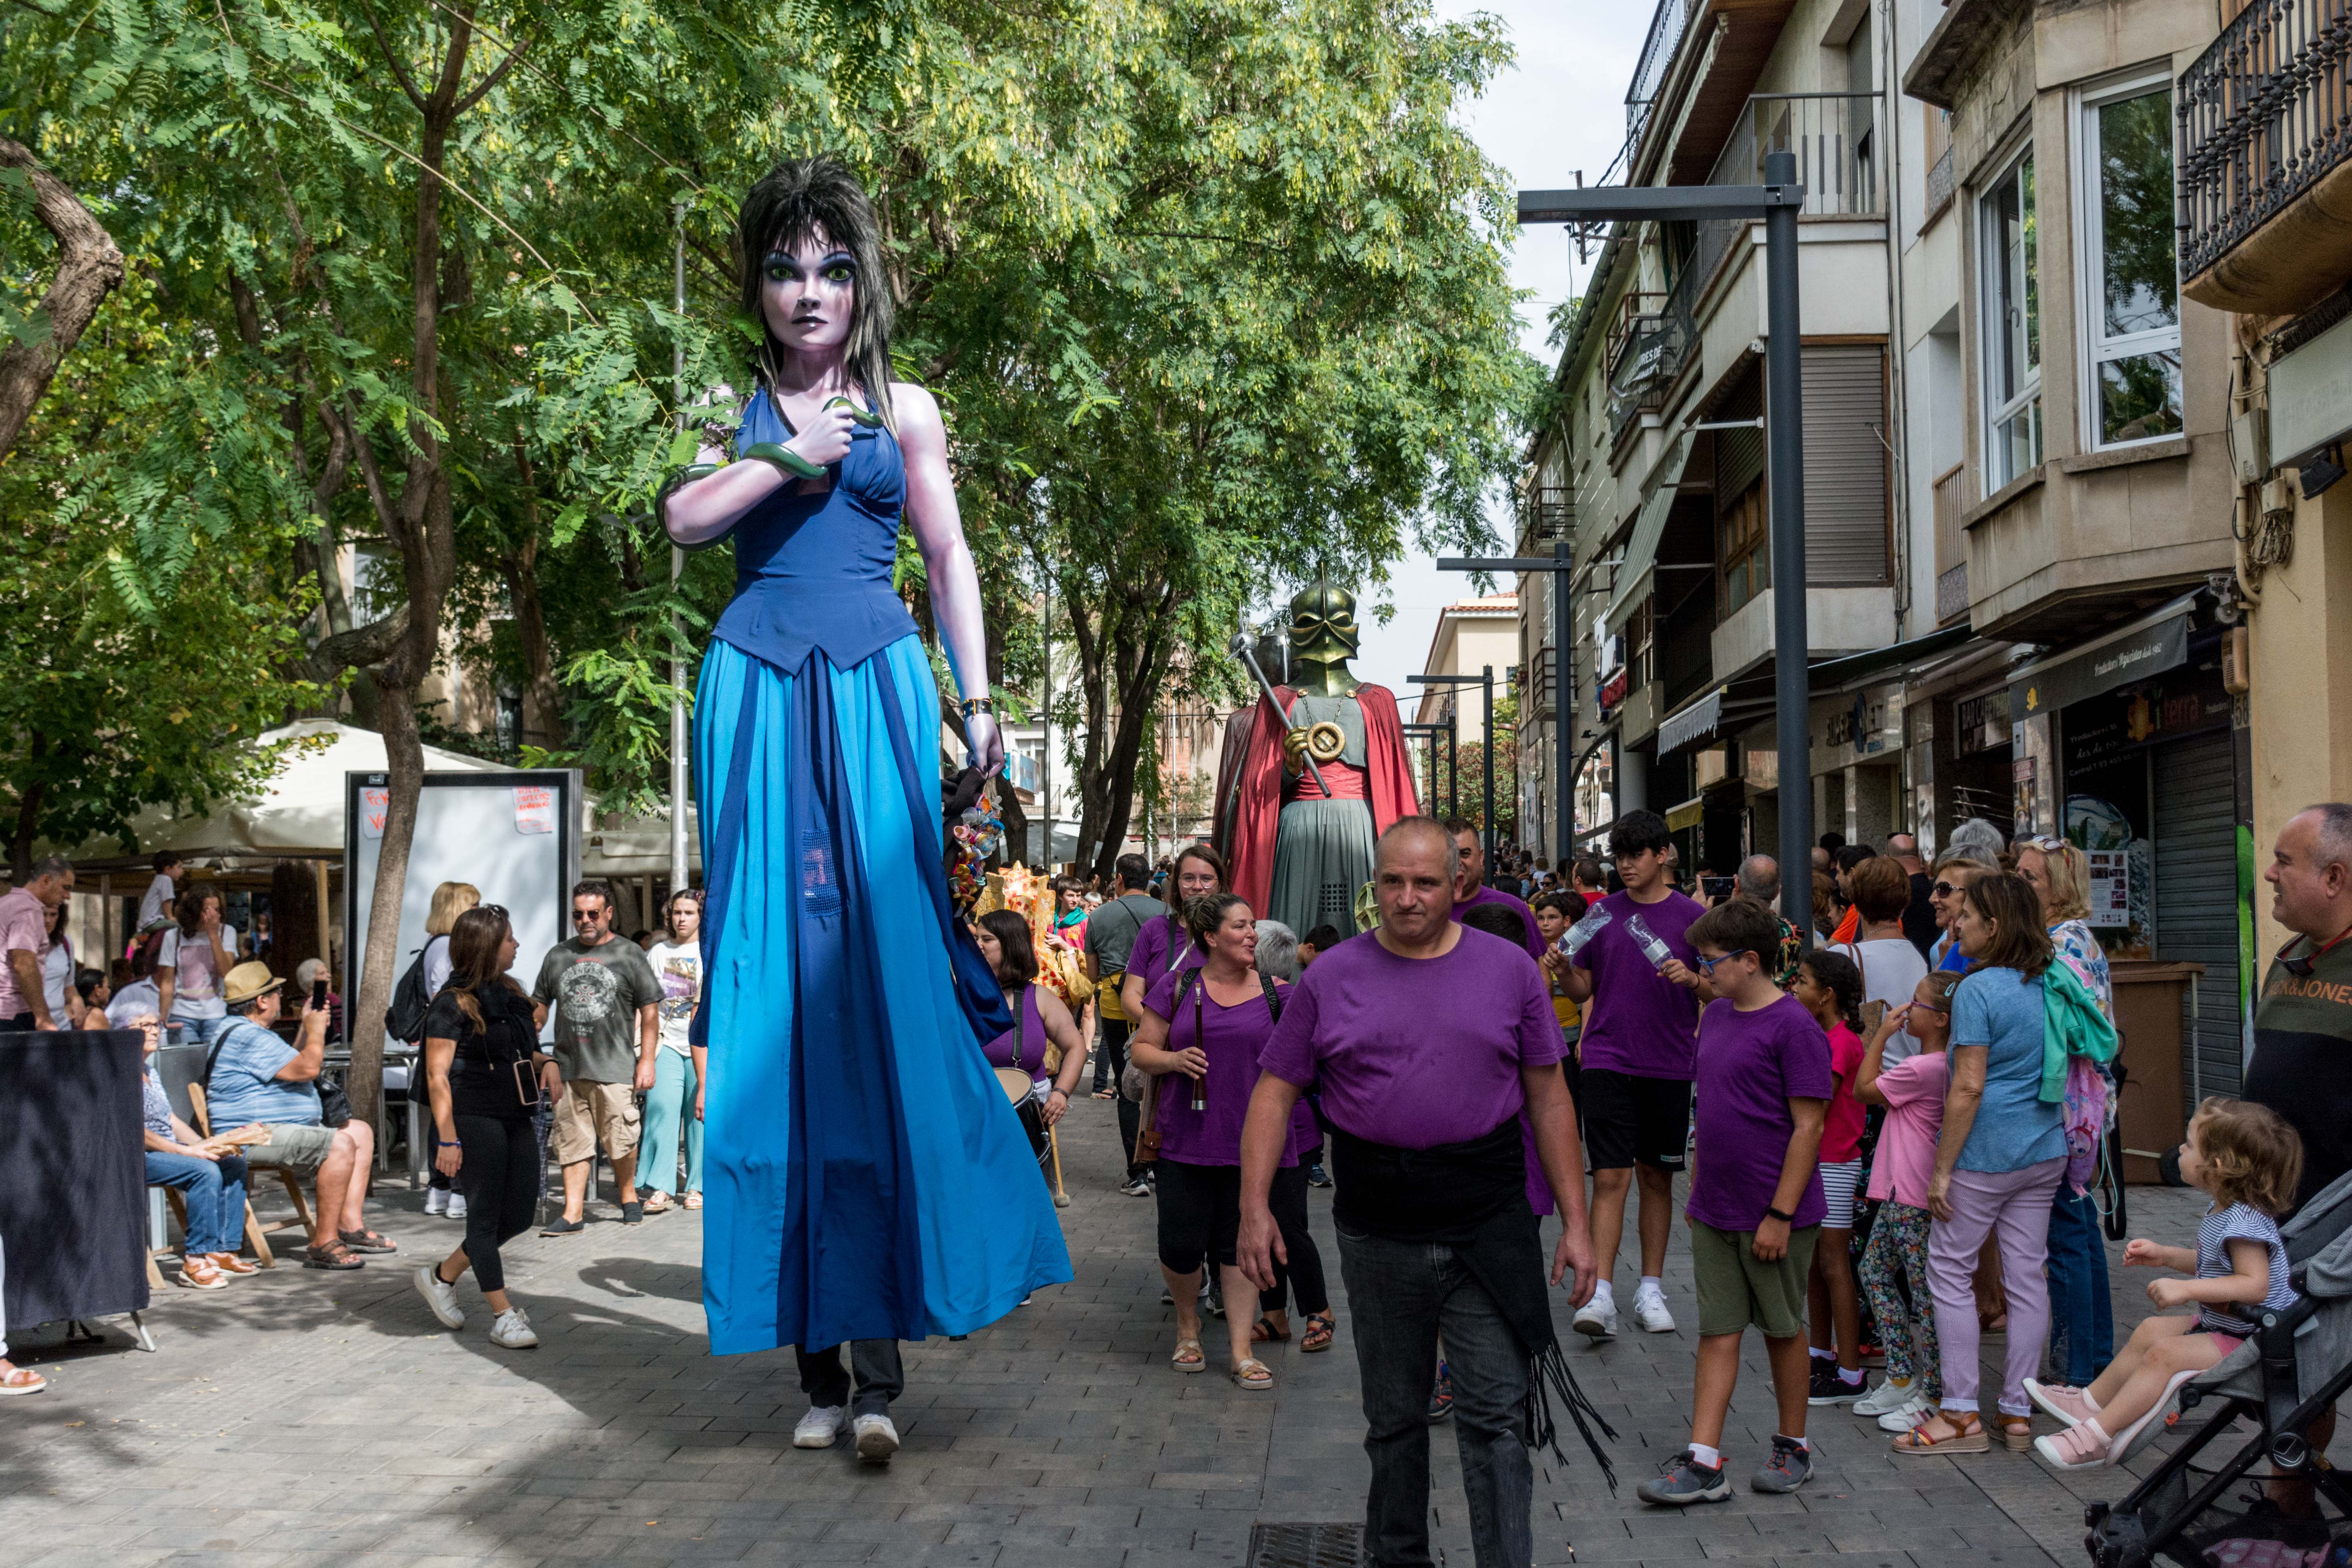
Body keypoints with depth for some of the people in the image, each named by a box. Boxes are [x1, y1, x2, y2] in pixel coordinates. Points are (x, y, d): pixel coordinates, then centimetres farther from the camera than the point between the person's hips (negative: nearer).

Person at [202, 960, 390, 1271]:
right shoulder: (245, 1036, -17)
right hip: (256, 1136, -12)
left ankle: (350, 1225, 6)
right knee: (340, 1145, -30)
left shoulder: (252, 1032, 21)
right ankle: (324, 1244, -27)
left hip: (284, 1128, 12)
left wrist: (307, 1028, 23)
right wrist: (317, 1029, -5)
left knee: (360, 1131, 12)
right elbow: (307, 1069, -22)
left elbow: (291, 1065, 31)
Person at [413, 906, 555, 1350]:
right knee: (486, 1214, -1)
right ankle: (505, 1317, 3)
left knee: (519, 1214, 9)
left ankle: (441, 1276, 26)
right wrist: (447, 1138, -20)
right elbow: (437, 1076, -13)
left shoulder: (508, 994, 14)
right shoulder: (453, 1003, -9)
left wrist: (546, 1062, 4)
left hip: (516, 1119, 8)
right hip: (475, 1121, -8)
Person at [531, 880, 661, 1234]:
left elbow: (650, 1010, 3)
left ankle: (628, 1195, 21)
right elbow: (538, 1005, 20)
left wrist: (647, 1060, -4)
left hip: (614, 1067, -3)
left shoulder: (629, 954, 3)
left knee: (620, 1140, -2)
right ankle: (573, 1214, 4)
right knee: (572, 1141, 2)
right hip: (567, 1067, 3)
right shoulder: (558, 956, 14)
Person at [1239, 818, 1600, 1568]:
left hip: (1489, 1226, -1)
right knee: (1393, 1418, 15)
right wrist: (1255, 1207, -6)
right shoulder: (1332, 977, 1)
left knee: (1497, 1417, 0)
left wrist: (1575, 1222, 1)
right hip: (1378, 1232, 1)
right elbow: (1275, 1092, 3)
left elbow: (1549, 1099, 5)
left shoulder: (1510, 969, 2)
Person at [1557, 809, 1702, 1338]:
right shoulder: (1603, 913, 6)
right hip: (1607, 1061, 0)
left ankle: (1651, 1289, 21)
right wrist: (1563, 972, -11)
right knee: (1610, 1176, -8)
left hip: (1668, 1066, 0)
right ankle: (1600, 1295, -11)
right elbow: (1583, 991, 10)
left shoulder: (1691, 916, 1)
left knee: (1657, 1177, 10)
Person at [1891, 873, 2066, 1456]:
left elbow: (1969, 1087, -18)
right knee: (2027, 1274, 10)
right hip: (2045, 1151, 7)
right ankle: (2019, 1413, 16)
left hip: (1987, 1154, -7)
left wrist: (1942, 1168, -13)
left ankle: (1961, 1414, 6)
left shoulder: (1978, 990, -16)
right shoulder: (2048, 986, 6)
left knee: (1949, 1268, 4)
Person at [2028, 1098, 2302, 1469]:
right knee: (2150, 1330, 16)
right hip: (2223, 1326, 11)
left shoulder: (2245, 1222, -28)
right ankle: (2092, 1401, 26)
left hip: (2250, 1341, -11)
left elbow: (2254, 1283, -37)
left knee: (2164, 1353, -19)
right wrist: (2164, 1256, 12)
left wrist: (2186, 1290, -37)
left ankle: (2096, 1437, -14)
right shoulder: (2225, 1211, 5)